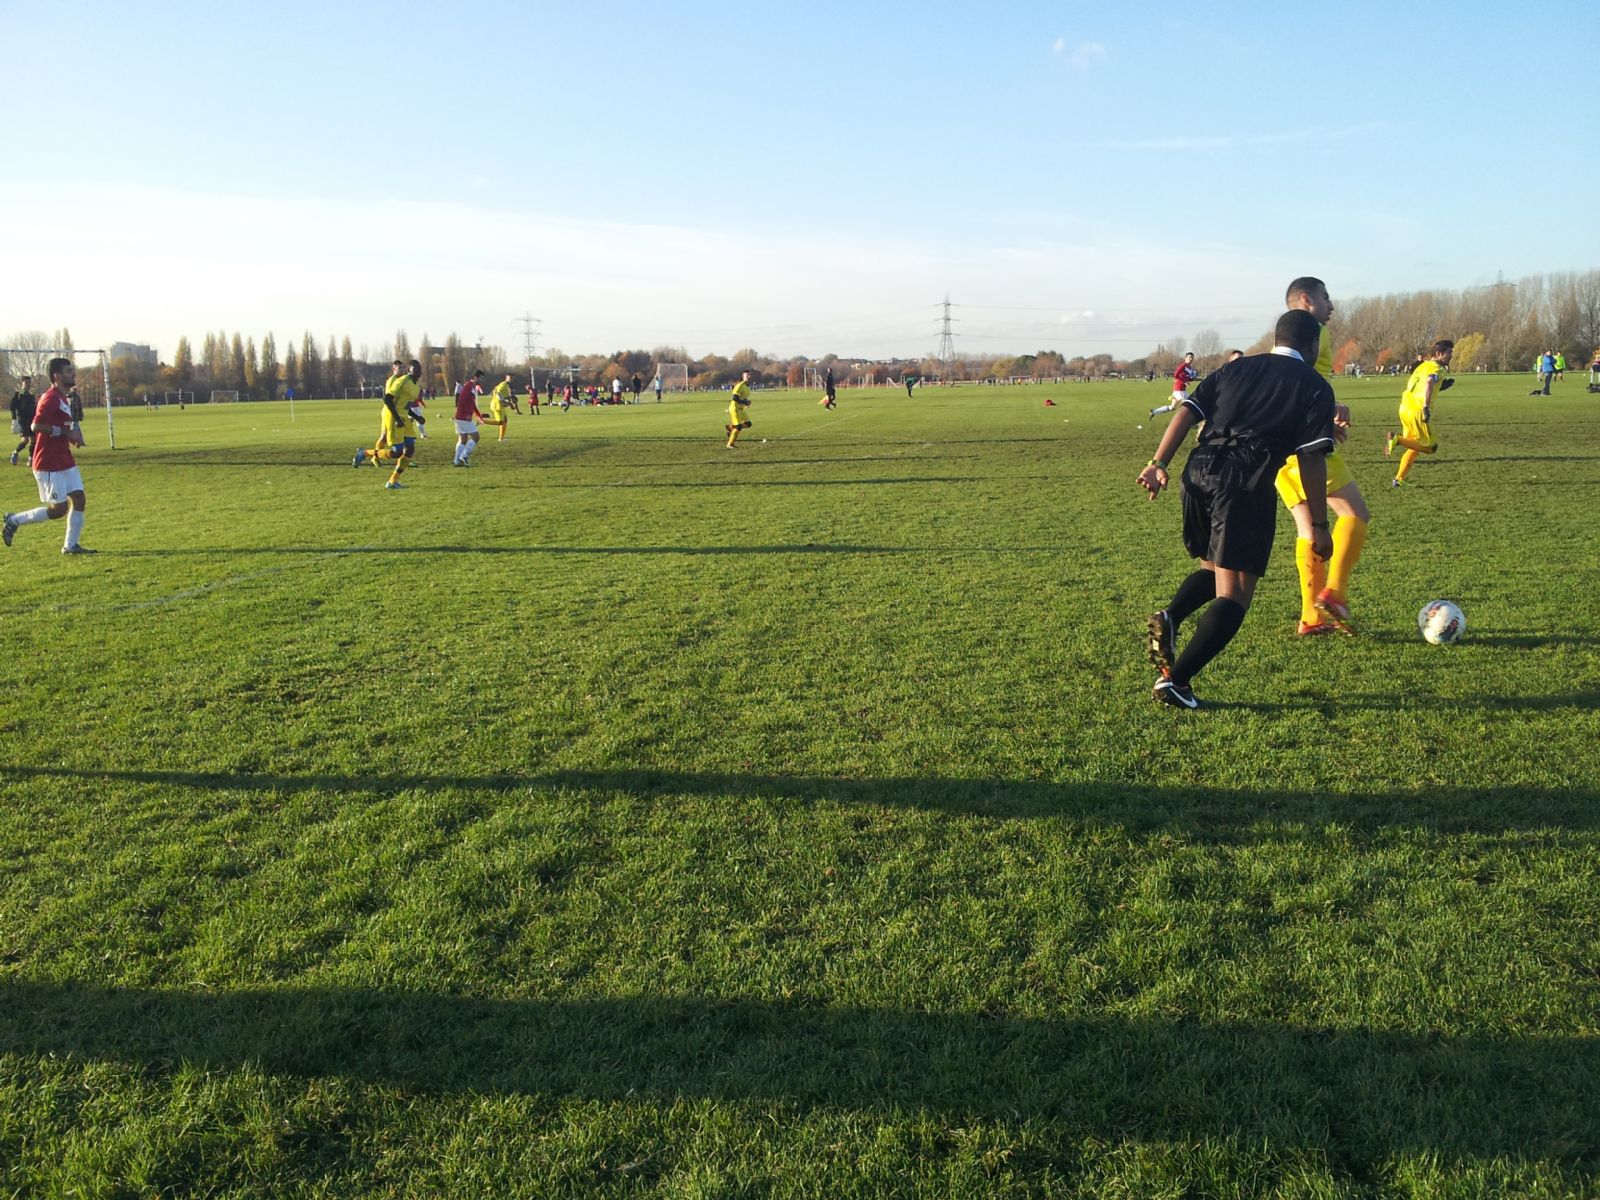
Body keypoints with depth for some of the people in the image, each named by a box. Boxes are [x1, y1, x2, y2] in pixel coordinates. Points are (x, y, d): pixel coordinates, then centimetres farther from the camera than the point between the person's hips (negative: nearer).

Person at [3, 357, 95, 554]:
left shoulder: (63, 399, 14)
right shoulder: (50, 398, -16)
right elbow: (36, 426, -25)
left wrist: (73, 434, 7)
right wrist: (65, 432, -22)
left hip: (65, 461, 9)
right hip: (49, 464, -9)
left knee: (79, 499, 3)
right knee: (59, 508, -6)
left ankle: (71, 545, 10)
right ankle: (13, 521, 11)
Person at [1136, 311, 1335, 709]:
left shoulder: (1236, 369, 24)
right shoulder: (1315, 387, 11)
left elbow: (1186, 412, 11)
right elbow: (1312, 458, 2)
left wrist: (1159, 463, 7)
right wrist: (1318, 525, 5)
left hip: (1199, 472, 5)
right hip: (1246, 483, -5)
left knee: (1213, 570, 26)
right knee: (1233, 596, 0)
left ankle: (1168, 618, -2)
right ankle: (1175, 681, -11)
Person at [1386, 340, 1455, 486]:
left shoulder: (1423, 365, 19)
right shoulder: (1437, 368, -7)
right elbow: (1429, 383, -27)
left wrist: (1439, 386, 23)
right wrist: (1426, 407, -32)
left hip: (1405, 408, 9)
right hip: (1417, 410, -9)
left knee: (1415, 447, 21)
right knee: (1431, 447, 1)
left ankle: (1398, 480, 17)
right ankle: (1397, 439, -17)